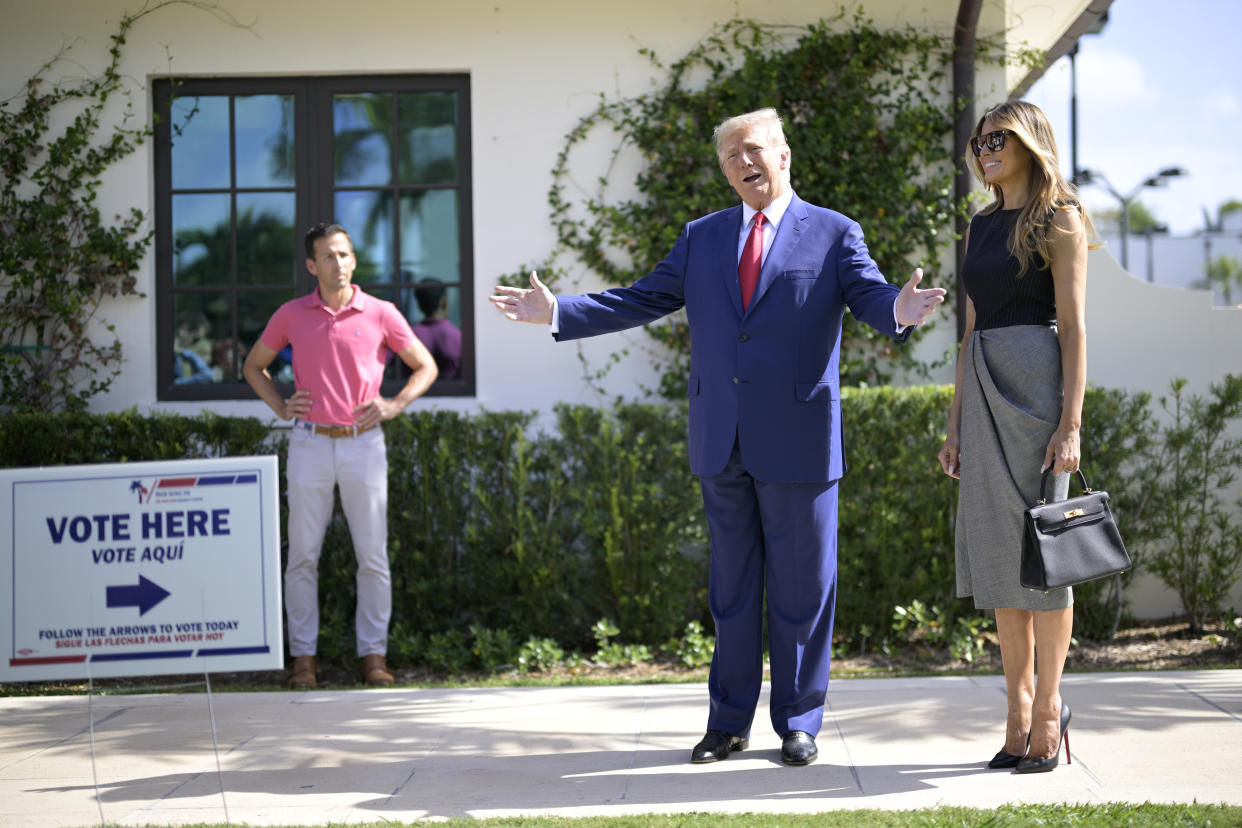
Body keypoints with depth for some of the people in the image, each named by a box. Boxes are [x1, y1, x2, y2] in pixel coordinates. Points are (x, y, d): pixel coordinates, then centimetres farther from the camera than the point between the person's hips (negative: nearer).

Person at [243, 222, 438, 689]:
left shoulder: (381, 315, 3)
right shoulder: (291, 316, 5)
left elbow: (425, 366, 12)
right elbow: (254, 366, 19)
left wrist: (395, 405, -2)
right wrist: (280, 407, 4)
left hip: (363, 443, 0)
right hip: (310, 444, 0)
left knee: (373, 556, 1)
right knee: (303, 556, 1)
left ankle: (373, 655, 8)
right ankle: (303, 657, 8)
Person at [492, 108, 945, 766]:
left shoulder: (834, 235, 1)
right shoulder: (702, 237, 13)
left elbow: (872, 298, -11)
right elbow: (640, 300, 13)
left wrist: (900, 309, -35)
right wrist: (558, 312, 4)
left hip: (798, 440, -4)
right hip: (722, 442, 4)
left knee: (801, 586, 3)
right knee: (731, 585, 10)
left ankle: (798, 722, 14)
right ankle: (729, 721, 18)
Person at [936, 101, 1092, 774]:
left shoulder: (1058, 220, -2)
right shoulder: (981, 227, 18)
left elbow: (1074, 327, -8)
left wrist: (1070, 424, -16)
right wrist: (955, 425, 14)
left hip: (1036, 383, -7)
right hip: (982, 390, 7)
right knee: (998, 550, 5)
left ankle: (1049, 711, 2)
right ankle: (1019, 712, 11)